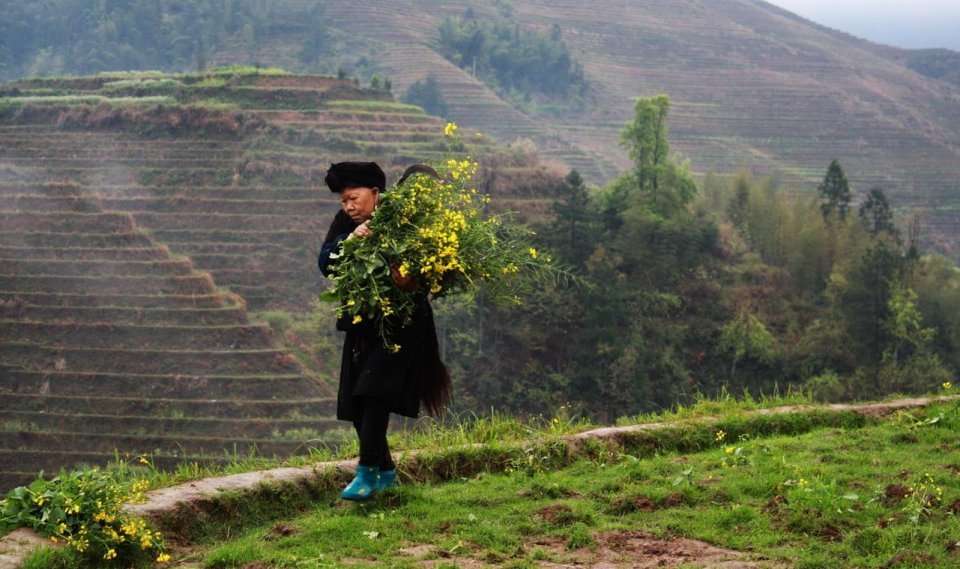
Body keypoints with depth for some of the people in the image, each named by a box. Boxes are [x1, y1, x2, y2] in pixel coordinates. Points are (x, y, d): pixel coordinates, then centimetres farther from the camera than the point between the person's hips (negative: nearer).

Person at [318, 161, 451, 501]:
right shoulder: (345, 224, 3)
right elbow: (325, 264, -9)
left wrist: (411, 283, -32)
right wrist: (350, 241, -25)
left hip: (400, 323, -6)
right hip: (361, 323, 6)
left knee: (375, 391, -19)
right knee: (356, 404, 6)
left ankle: (368, 472, -14)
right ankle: (386, 471, 20)